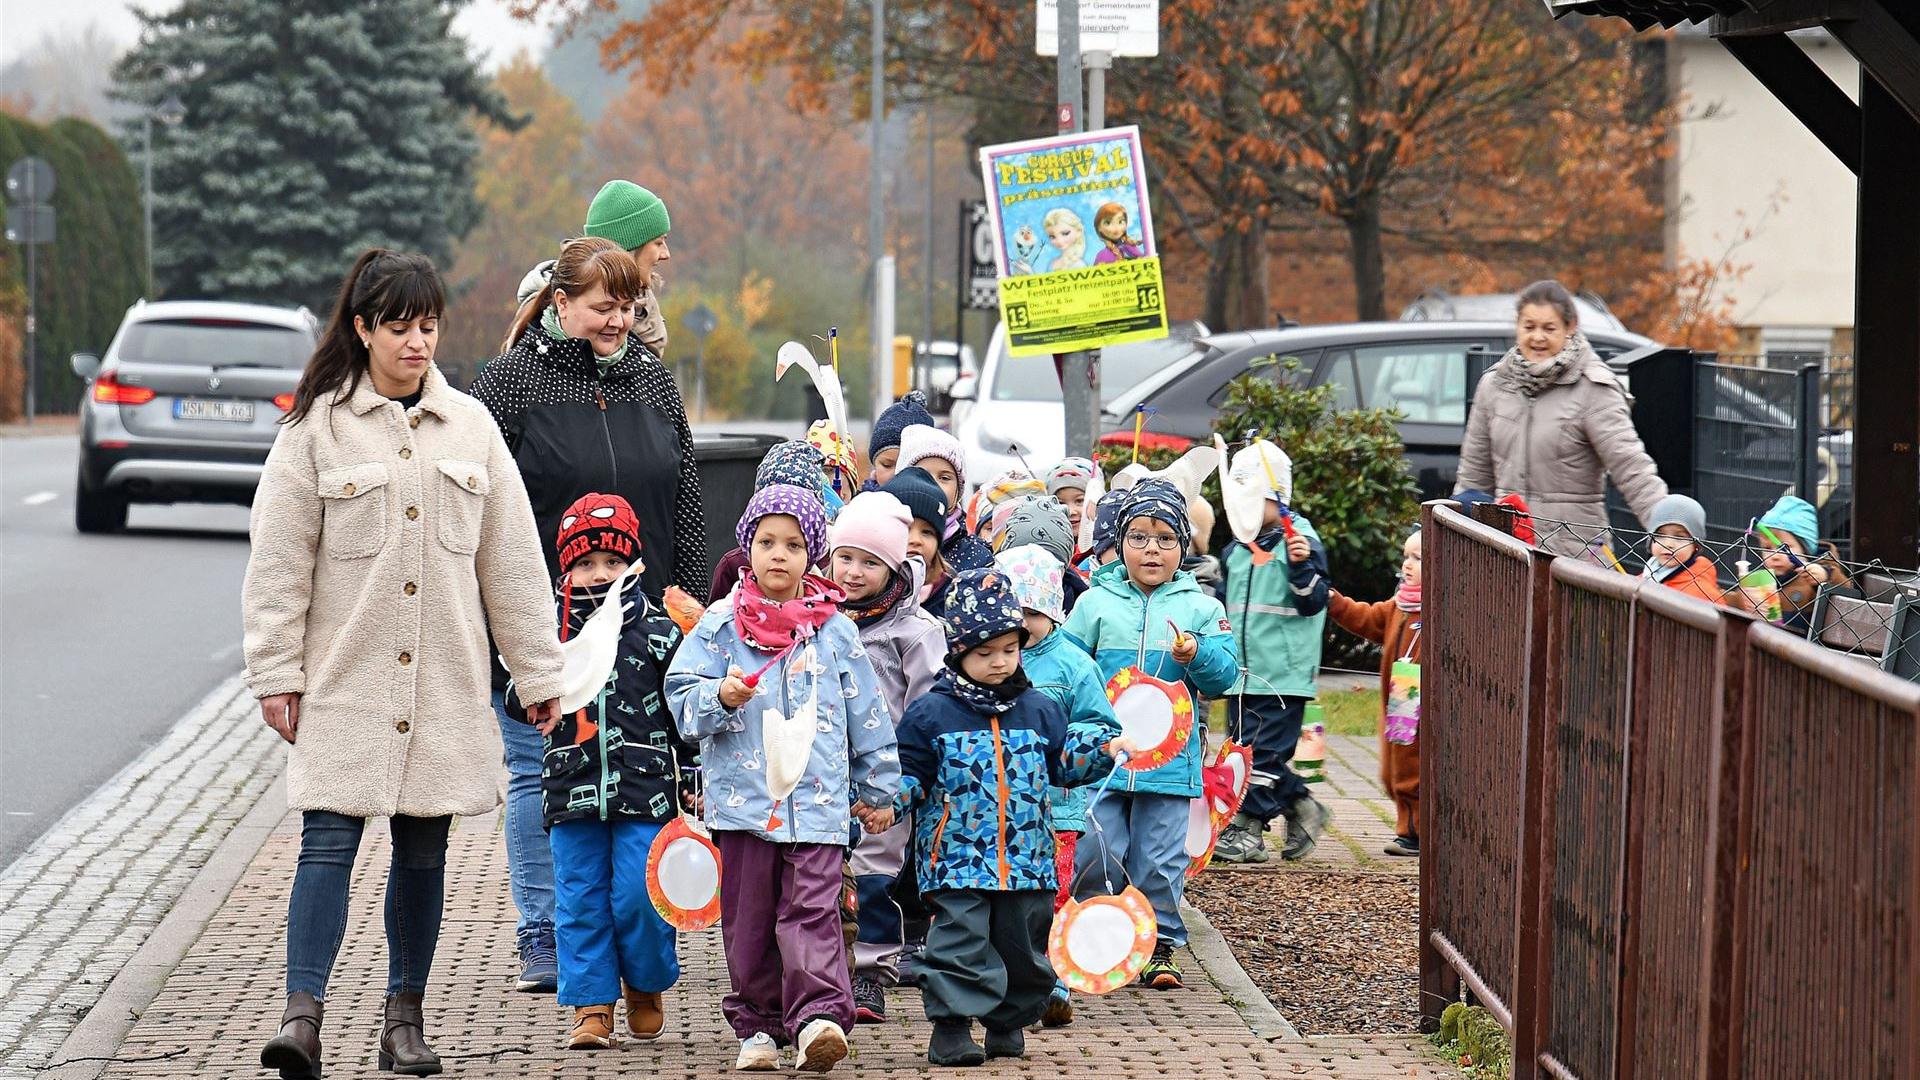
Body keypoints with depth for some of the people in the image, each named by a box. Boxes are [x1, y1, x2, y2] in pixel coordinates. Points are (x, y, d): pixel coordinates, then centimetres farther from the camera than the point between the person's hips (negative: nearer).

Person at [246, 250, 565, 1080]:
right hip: (345, 678, -3)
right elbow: (278, 561, -1)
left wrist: (539, 670, 10)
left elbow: (511, 559, 10)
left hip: (443, 684, 3)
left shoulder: (469, 426, 8)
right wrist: (276, 673, -5)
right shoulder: (317, 427, -2)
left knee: (424, 849, 8)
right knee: (328, 842, -10)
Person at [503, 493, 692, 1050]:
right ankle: (592, 1006, 11)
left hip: (645, 789, -2)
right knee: (580, 902, 4)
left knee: (638, 898, -5)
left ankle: (647, 986, 20)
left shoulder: (656, 632, 2)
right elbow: (519, 702, 6)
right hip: (573, 791, 2)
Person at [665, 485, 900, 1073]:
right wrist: (719, 698, -19)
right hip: (743, 797, 1)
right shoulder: (720, 624, 5)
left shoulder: (835, 629, 6)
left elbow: (866, 714, 12)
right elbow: (681, 695, 2)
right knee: (748, 916, 6)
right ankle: (758, 1024, 15)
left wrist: (878, 789, 15)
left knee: (812, 909, -11)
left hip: (818, 798, -1)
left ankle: (818, 1014, -19)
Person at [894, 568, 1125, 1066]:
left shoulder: (1039, 710, 10)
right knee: (961, 937, -11)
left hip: (1027, 856, 4)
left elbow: (1064, 763, 18)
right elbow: (911, 775, 2)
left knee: (1023, 941, 9)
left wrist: (1105, 747, 4)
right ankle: (951, 1024, -6)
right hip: (957, 856, -4)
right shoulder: (931, 713, -1)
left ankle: (1008, 1021, 24)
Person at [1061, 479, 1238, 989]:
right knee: (1096, 855, 1)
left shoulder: (1200, 607, 5)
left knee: (1161, 860, 4)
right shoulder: (1095, 603, 5)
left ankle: (1159, 945, 16)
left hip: (1169, 755, 0)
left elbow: (1223, 676, 0)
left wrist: (1197, 654, -19)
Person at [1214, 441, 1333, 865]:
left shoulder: (1300, 541, -7)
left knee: (1264, 750, -7)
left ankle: (1248, 828, -4)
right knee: (1246, 746, 10)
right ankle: (1301, 807, 24)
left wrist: (1302, 566, -28)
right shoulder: (1236, 549, 15)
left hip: (1283, 670, -8)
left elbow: (1313, 602, -14)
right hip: (1243, 670, 8)